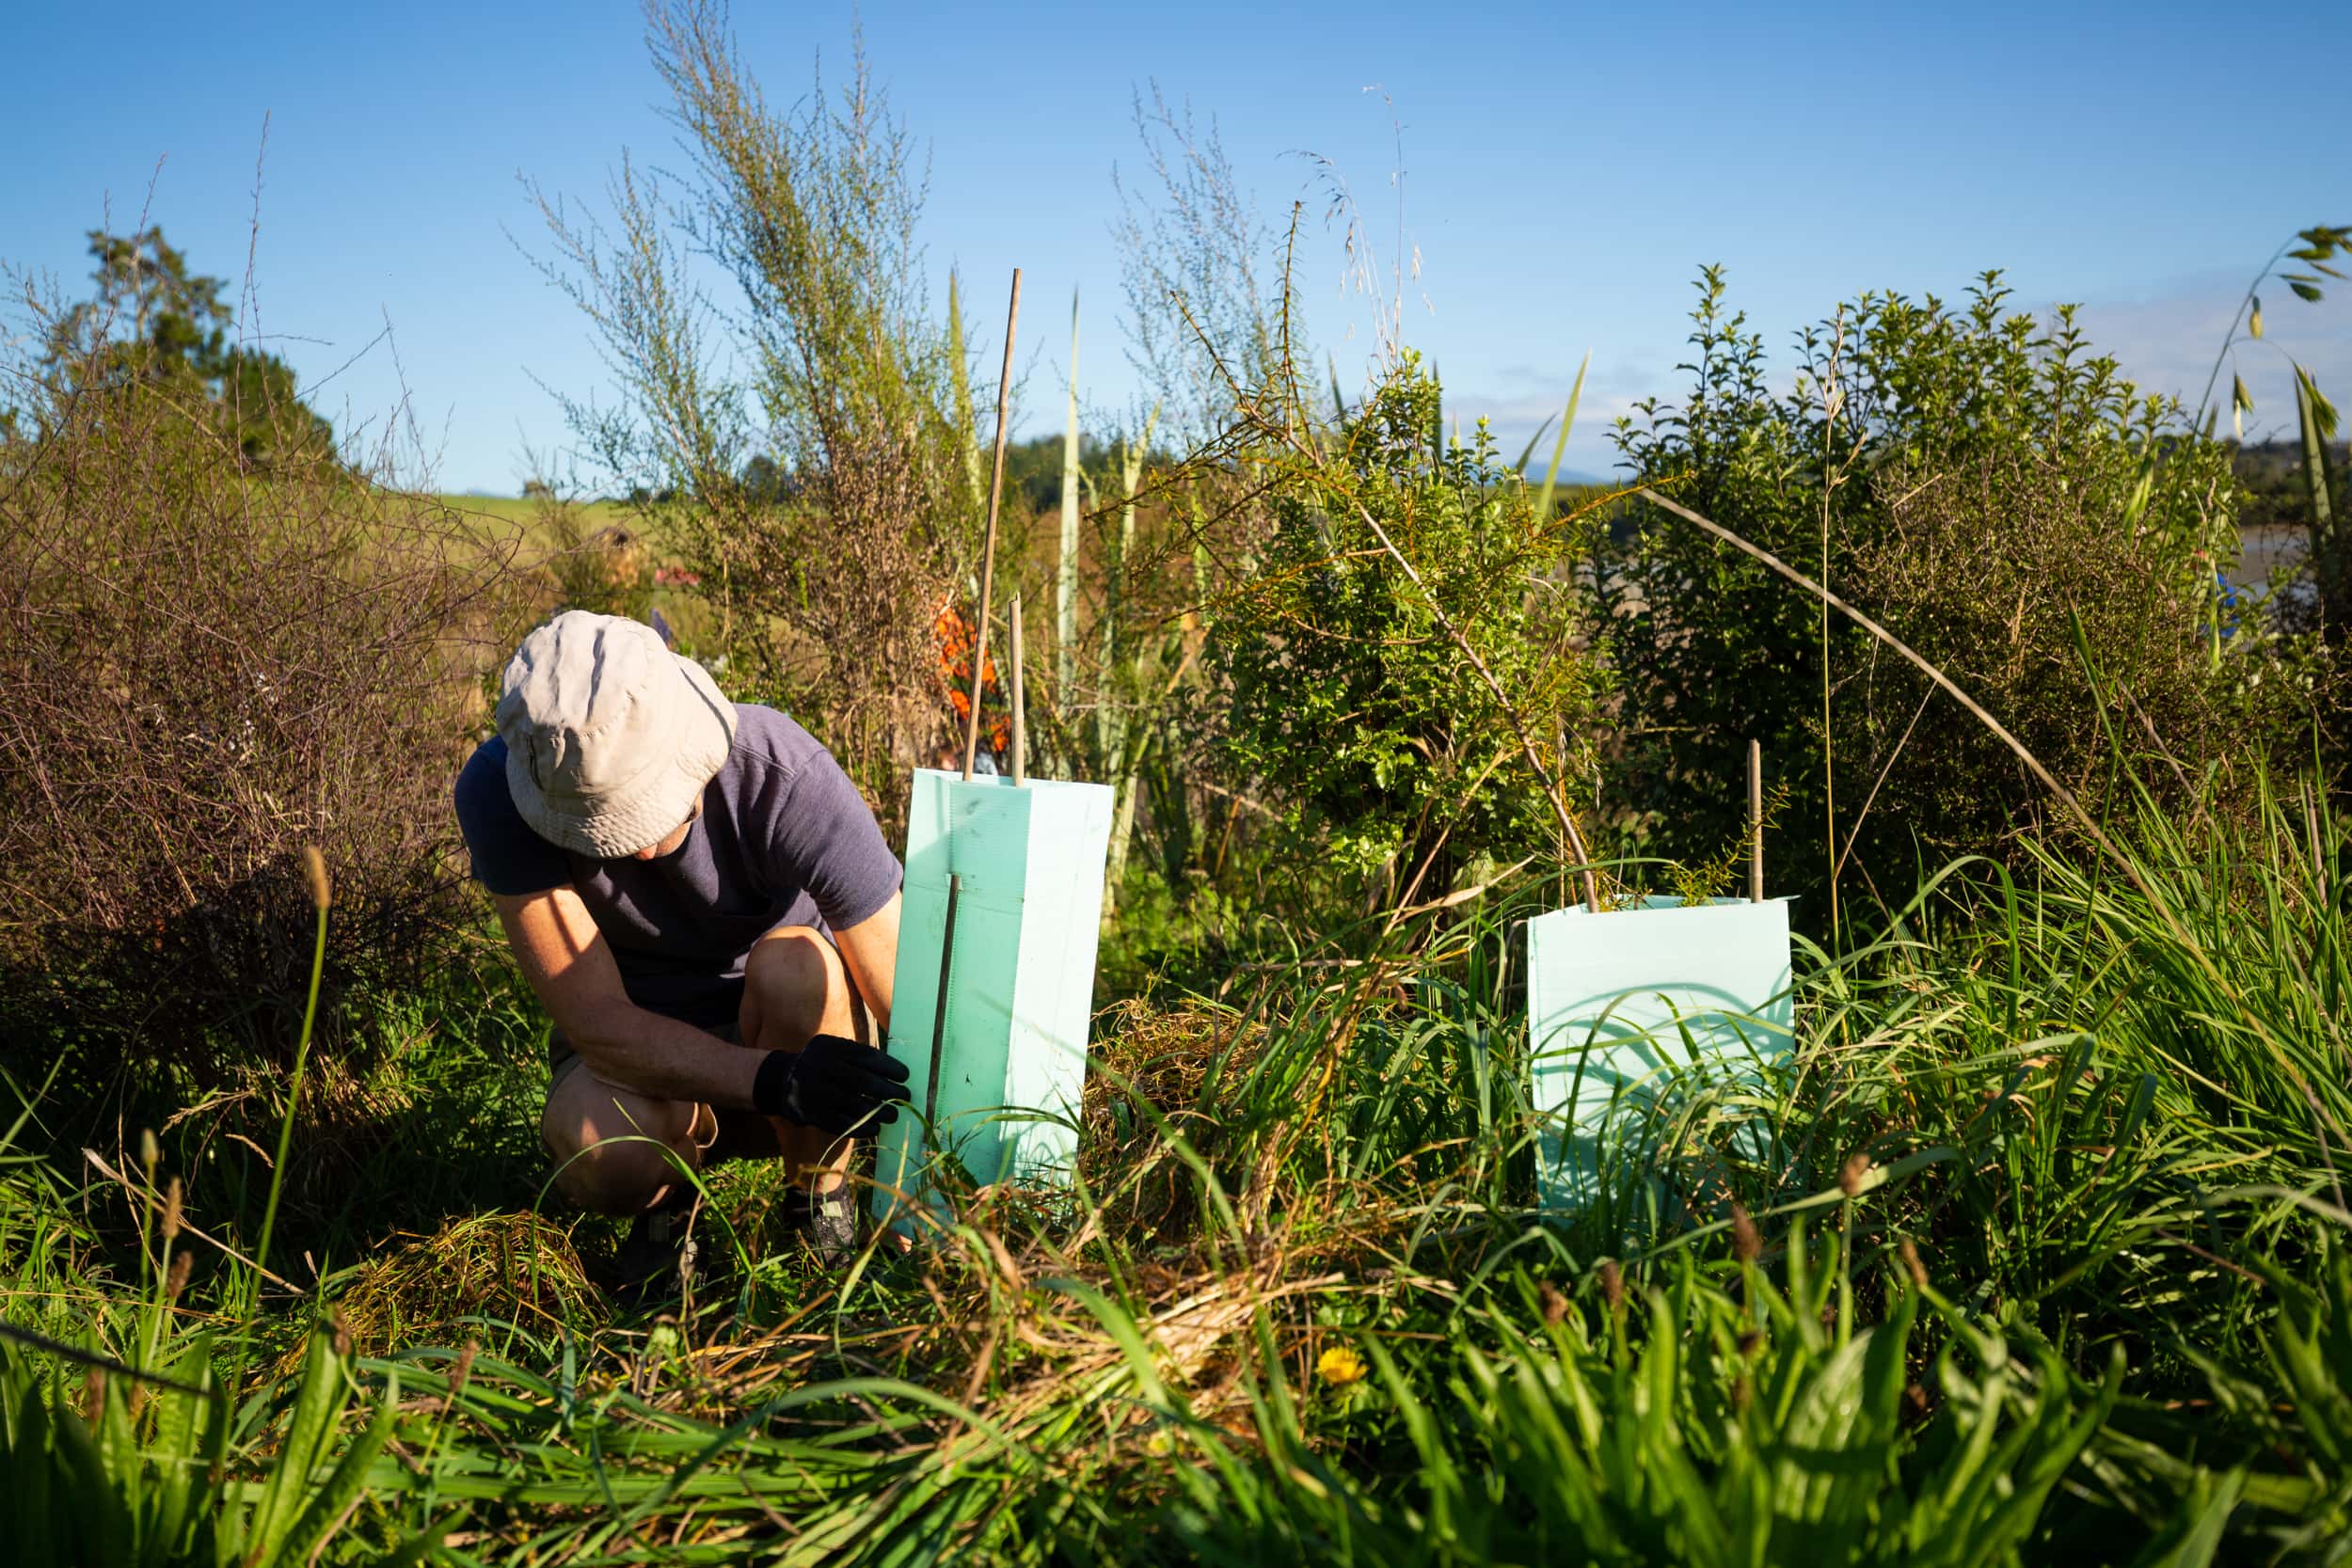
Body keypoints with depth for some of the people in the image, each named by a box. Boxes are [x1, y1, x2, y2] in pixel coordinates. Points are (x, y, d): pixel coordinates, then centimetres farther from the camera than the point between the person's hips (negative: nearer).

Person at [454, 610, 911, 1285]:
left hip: (801, 1037, 0)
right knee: (600, 1154, -34)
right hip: (636, 1046, 1)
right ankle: (667, 1197, 4)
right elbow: (597, 1023, -28)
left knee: (795, 965, -35)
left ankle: (822, 1196, -7)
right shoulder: (498, 792, -26)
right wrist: (775, 1080, -42)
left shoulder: (786, 779, -30)